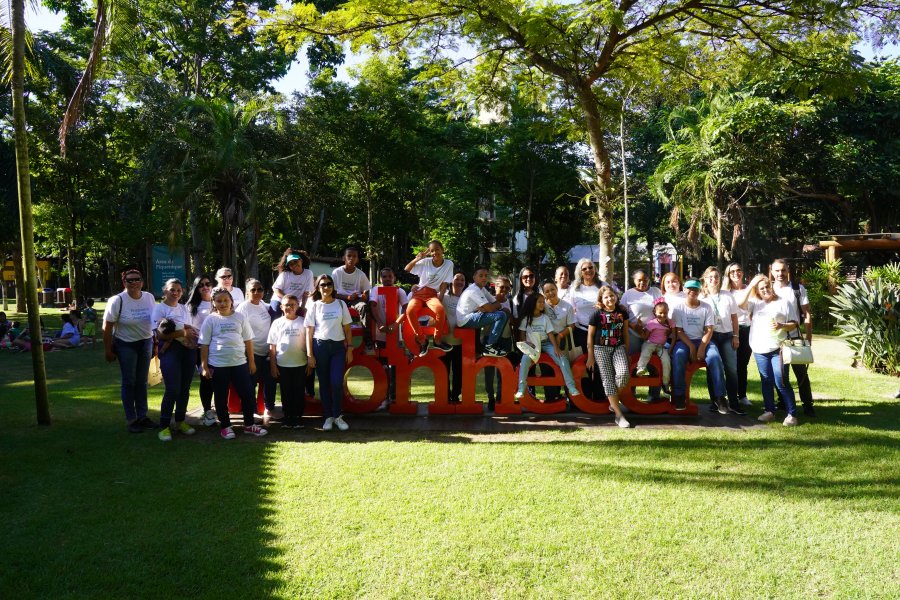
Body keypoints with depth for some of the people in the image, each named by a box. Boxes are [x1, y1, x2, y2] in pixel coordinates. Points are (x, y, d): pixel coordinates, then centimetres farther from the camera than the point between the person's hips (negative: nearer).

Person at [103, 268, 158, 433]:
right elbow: (107, 327, -11)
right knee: (129, 382, 3)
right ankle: (131, 420, 12)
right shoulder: (117, 301, -15)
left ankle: (142, 416, 21)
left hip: (145, 343, 4)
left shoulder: (149, 297, -2)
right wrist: (108, 350, -10)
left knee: (142, 381, 12)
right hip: (126, 345, -4)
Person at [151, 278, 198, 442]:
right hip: (170, 351, -5)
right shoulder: (159, 308, -1)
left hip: (188, 350, 5)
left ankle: (180, 421, 20)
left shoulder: (184, 308, 15)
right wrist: (183, 332, -8)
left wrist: (173, 334, -9)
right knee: (173, 389, -11)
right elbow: (161, 334, -9)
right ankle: (164, 426, -1)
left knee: (185, 388, 7)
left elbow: (191, 330, 8)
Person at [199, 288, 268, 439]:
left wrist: (252, 361, 7)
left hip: (240, 363, 2)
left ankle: (249, 425, 16)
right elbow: (204, 344, 0)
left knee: (247, 393, 3)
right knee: (221, 397, 7)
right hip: (218, 364, -2)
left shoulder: (240, 317, 5)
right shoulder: (210, 320, 0)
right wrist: (204, 366, -4)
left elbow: (248, 340, 9)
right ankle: (225, 426, 21)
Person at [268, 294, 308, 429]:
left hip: (300, 364, -1)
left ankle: (298, 417, 16)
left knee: (299, 392, 6)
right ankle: (287, 417, 19)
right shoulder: (277, 323, 2)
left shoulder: (303, 322, 0)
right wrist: (273, 365, 0)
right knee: (286, 392, 9)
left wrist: (310, 361, -3)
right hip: (282, 364, 1)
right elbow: (272, 346, 3)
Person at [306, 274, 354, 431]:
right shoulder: (314, 306, 3)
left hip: (338, 346, 0)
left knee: (337, 383, -8)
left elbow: (347, 328, 8)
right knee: (324, 383, 5)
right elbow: (309, 331, 2)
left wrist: (349, 348, 2)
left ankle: (337, 416, 8)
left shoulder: (340, 304, 7)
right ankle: (328, 417, 16)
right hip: (320, 346, 0)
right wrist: (309, 355, -3)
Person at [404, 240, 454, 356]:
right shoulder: (425, 261, 0)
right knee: (410, 311, -31)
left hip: (433, 294, -1)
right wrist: (417, 258, -14)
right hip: (419, 292, 1)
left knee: (440, 309, -36)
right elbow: (407, 269, -1)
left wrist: (439, 299, -13)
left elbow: (444, 284, -2)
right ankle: (422, 340, -13)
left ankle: (437, 340, -13)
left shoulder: (449, 264, 0)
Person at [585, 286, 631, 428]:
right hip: (601, 348, -2)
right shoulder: (597, 313, -4)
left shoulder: (622, 312, 6)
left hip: (618, 347, 2)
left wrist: (627, 351, 13)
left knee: (623, 372, -23)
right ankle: (619, 415, -6)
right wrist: (590, 356, -2)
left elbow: (625, 332, 14)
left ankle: (613, 401, 4)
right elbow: (590, 335, -1)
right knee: (608, 379, -8)